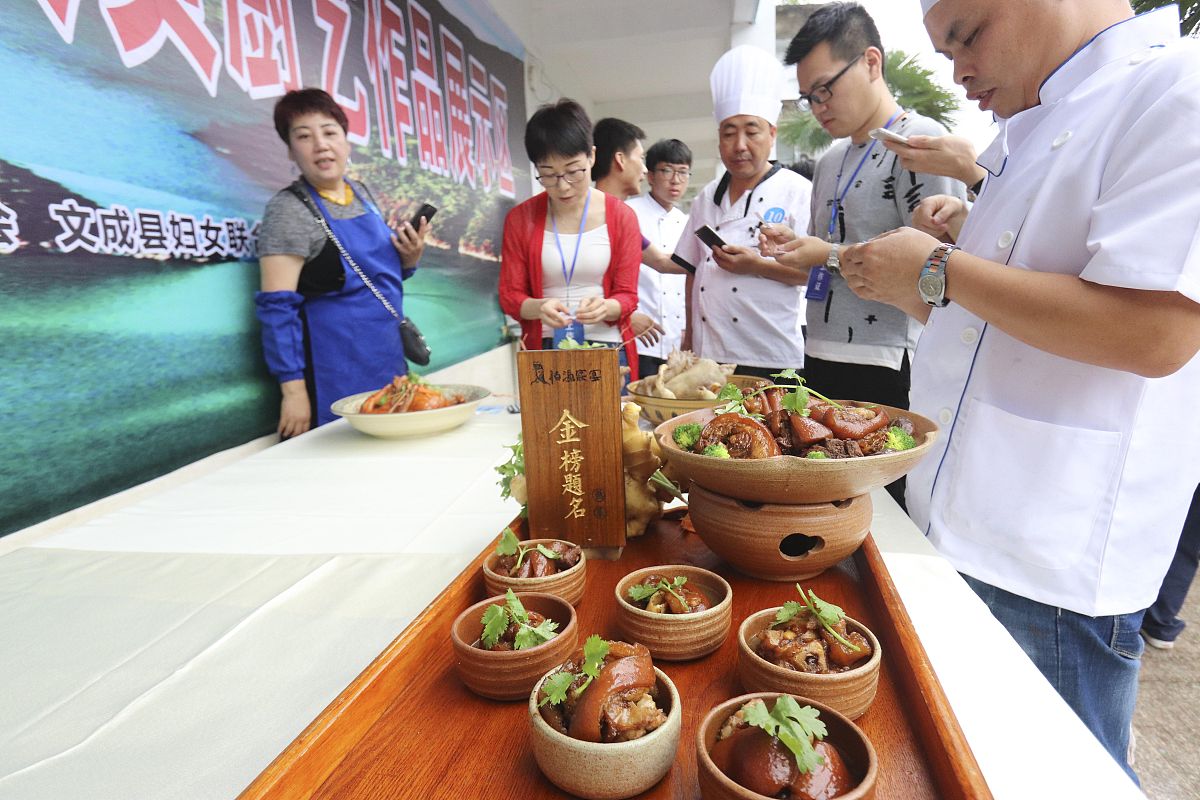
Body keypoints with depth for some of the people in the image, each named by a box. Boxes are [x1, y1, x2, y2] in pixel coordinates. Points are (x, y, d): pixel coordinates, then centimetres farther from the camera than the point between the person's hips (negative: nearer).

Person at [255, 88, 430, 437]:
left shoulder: (363, 194, 9)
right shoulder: (288, 210, -11)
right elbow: (278, 306, -15)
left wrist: (409, 257, -1)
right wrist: (293, 390, -19)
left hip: (390, 366, 7)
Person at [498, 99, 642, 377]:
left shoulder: (621, 217, 0)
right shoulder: (519, 219, 3)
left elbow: (627, 297, 0)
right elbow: (509, 295, 2)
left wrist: (605, 308, -23)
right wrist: (539, 307, -20)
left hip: (608, 351, 0)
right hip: (543, 352, 1)